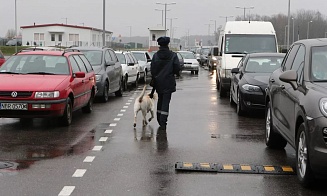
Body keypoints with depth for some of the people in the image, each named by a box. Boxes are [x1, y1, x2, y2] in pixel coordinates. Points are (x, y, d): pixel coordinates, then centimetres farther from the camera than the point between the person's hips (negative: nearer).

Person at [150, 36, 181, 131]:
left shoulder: (155, 56, -3)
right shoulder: (173, 55, -7)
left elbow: (152, 70, -2)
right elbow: (177, 68, -8)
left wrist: (154, 79, 10)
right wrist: (176, 73, 13)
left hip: (158, 82, 3)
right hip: (168, 82, -2)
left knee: (160, 100, 18)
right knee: (166, 101, -2)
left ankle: (160, 121, 25)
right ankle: (163, 122, -11)